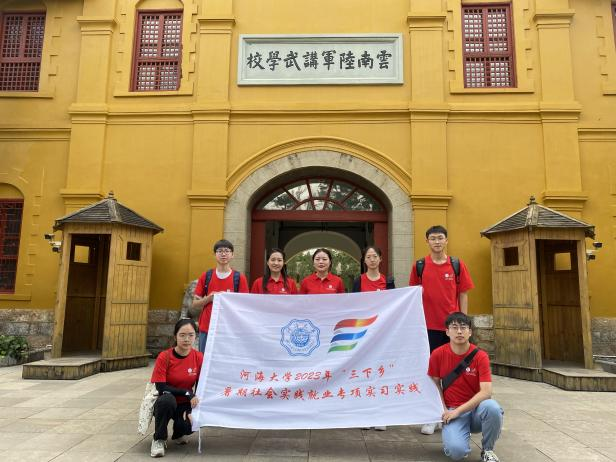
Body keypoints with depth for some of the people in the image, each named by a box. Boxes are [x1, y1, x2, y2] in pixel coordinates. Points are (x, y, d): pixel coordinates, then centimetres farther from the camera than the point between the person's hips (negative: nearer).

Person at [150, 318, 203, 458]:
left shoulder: (199, 357, -10)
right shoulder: (164, 357, -17)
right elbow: (161, 388, -19)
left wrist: (191, 410, -17)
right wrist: (187, 393, -24)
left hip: (185, 404, 2)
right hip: (165, 404, -2)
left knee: (189, 425, -29)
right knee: (167, 399, -36)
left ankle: (178, 434, 12)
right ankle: (159, 440, -10)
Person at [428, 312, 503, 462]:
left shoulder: (480, 356, -10)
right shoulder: (438, 354, -6)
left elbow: (486, 392, -16)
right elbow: (435, 384, 6)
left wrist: (458, 411, -20)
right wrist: (444, 411, -6)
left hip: (476, 407, 0)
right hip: (452, 411, 0)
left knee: (492, 407, -35)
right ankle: (452, 435, 12)